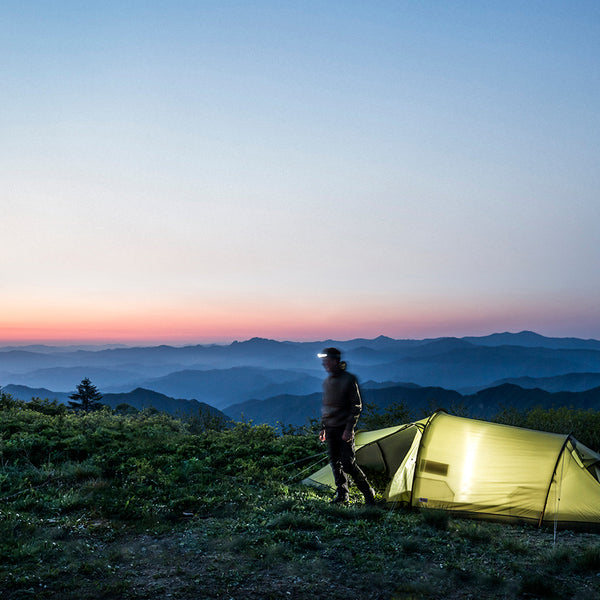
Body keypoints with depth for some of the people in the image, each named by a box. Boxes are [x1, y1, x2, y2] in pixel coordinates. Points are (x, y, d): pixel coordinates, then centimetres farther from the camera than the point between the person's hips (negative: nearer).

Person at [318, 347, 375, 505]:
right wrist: (323, 428, 16)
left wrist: (349, 428, -17)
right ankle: (342, 495, 20)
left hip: (343, 428, -7)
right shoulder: (327, 381, 10)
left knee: (348, 464, -9)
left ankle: (368, 492, 7)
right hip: (330, 429, 7)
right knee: (335, 462, 9)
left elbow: (356, 406, -11)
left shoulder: (349, 379, -11)